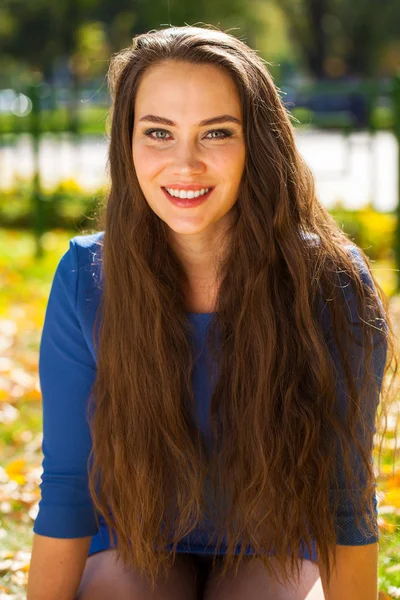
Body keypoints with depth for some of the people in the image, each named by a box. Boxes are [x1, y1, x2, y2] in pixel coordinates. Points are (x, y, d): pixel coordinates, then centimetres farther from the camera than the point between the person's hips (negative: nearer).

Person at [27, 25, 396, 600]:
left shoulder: (334, 289, -19)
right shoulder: (85, 281, -16)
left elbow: (347, 496, -11)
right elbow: (66, 487, -10)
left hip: (274, 551, 0)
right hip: (133, 548, 1)